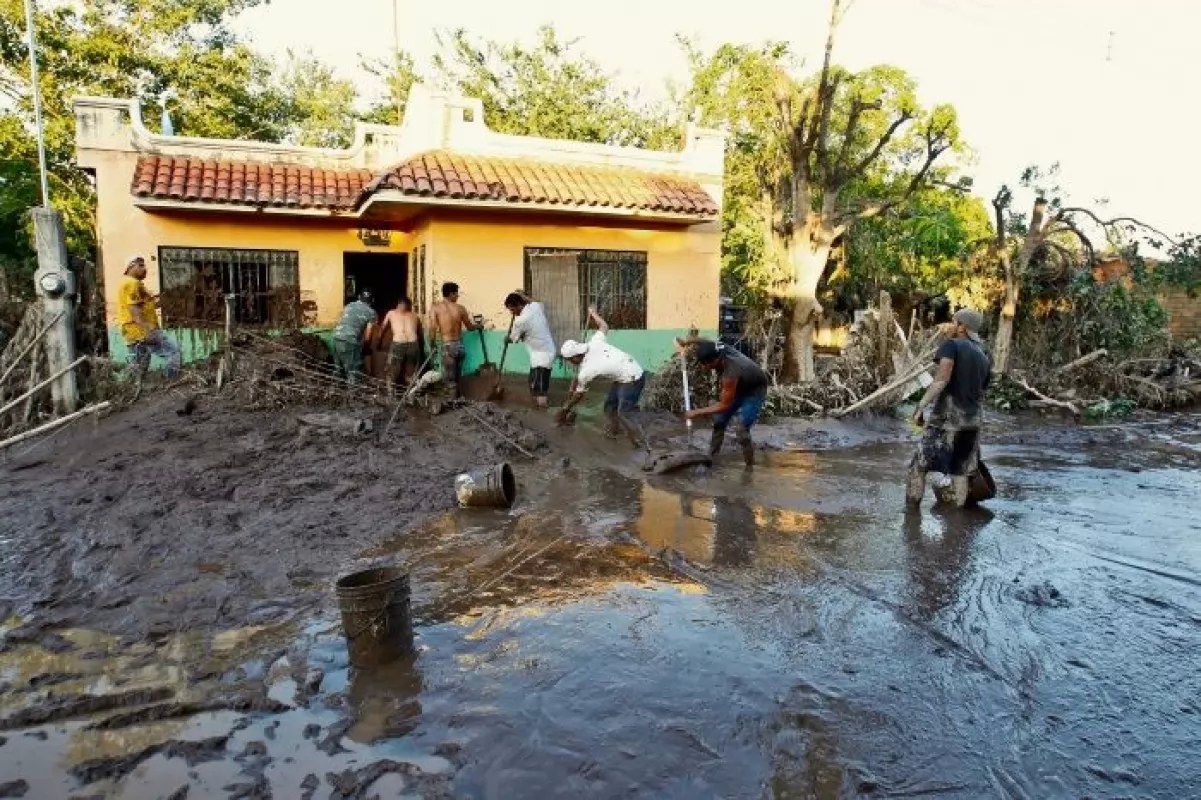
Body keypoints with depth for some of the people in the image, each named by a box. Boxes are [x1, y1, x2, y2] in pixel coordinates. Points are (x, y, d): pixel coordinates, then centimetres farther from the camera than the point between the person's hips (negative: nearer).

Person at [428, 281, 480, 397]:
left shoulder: (435, 307, -6)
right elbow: (470, 327, 16)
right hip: (459, 344, 4)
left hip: (447, 345, -4)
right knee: (457, 376, 16)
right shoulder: (460, 308, 4)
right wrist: (479, 325, 36)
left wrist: (432, 345, 0)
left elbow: (432, 329, -12)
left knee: (449, 378, -2)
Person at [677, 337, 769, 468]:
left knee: (741, 428, -21)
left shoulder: (730, 373, -42)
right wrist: (686, 341, -13)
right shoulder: (717, 348, -24)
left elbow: (724, 405, -32)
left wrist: (697, 412, -27)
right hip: (738, 386, 8)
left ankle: (750, 466, -5)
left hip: (755, 390, -8)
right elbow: (702, 342, 2)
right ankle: (712, 456, 23)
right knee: (719, 420, 10)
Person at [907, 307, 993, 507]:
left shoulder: (952, 345, -6)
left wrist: (921, 406, -21)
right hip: (971, 420, 7)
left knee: (919, 465, 2)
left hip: (945, 416, -6)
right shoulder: (984, 358, 15)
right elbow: (980, 393, 16)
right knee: (960, 471, 13)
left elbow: (941, 379, -19)